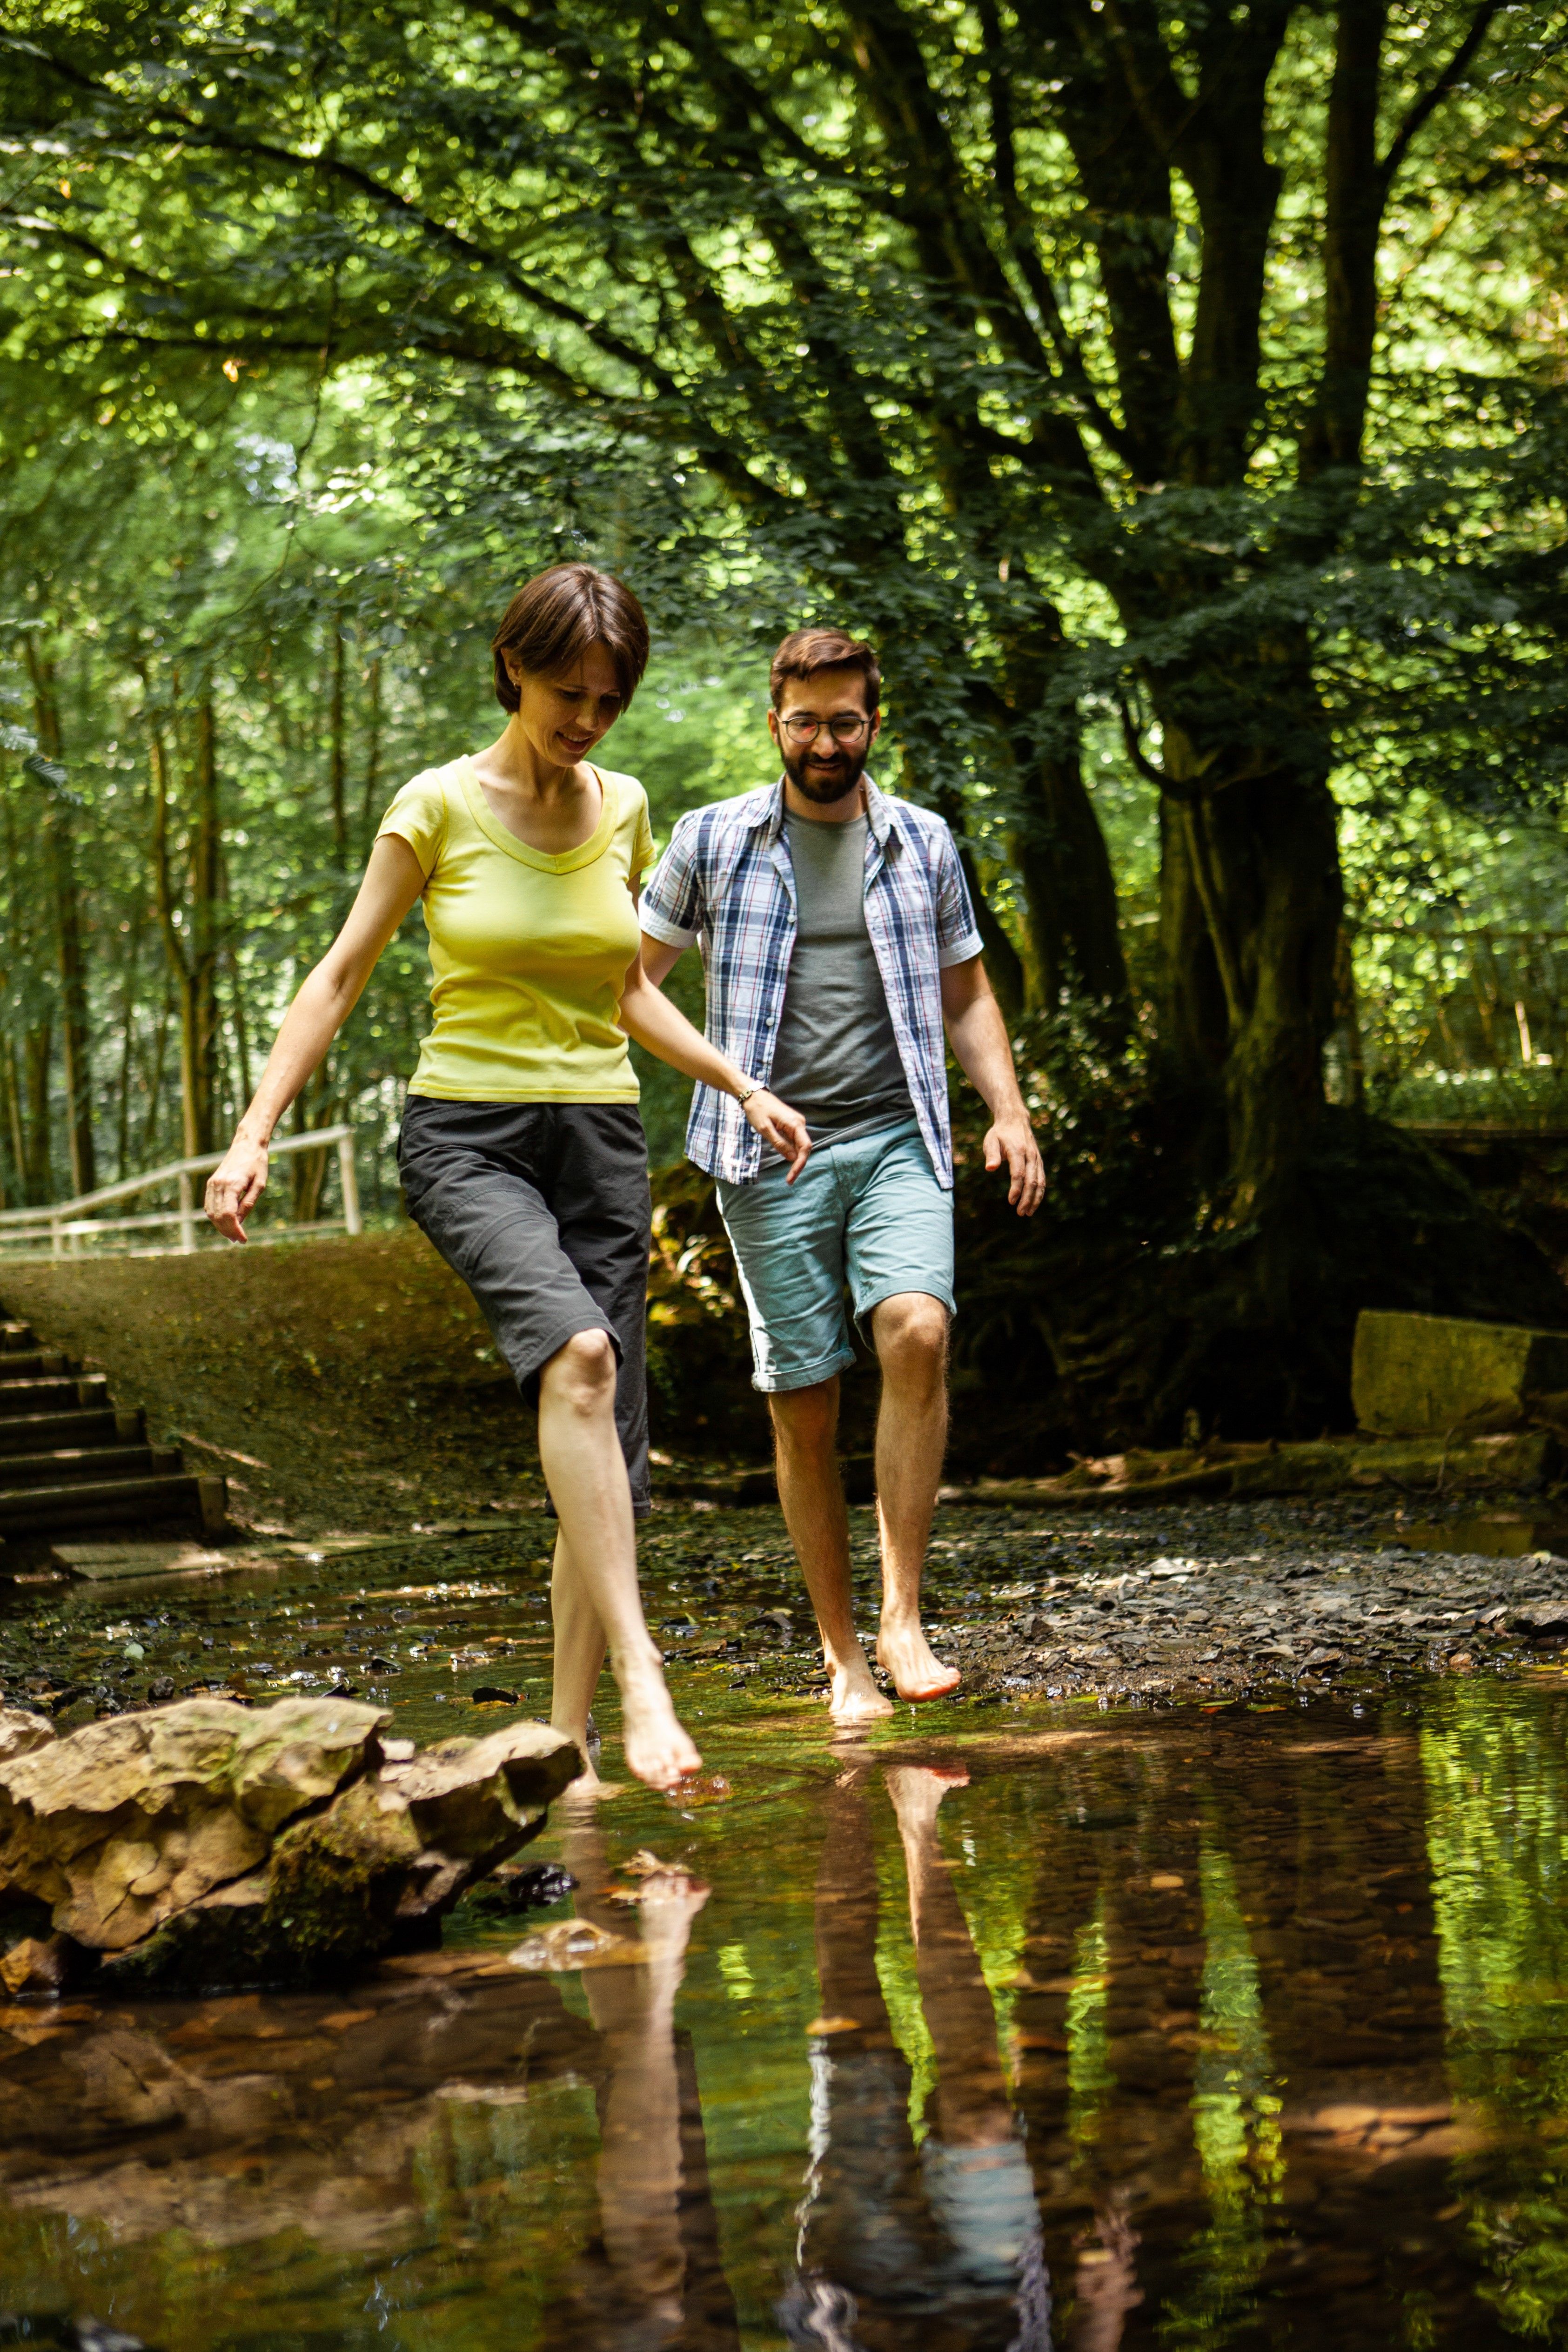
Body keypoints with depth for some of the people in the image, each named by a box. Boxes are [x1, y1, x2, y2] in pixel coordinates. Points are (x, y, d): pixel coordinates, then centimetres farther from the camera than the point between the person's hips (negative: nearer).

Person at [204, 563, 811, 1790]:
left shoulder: (622, 808, 9)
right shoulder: (440, 805, -4)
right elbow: (342, 973, -2)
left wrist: (743, 1088, 15)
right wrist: (256, 1130, -10)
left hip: (601, 1139, 5)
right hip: (468, 1134, -5)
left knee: (607, 1465, -1)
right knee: (577, 1354, -32)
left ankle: (569, 1738, 6)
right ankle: (637, 1675, -36)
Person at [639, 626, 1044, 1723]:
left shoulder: (922, 843, 12)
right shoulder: (713, 841, 7)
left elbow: (966, 993, 21)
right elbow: (631, 975, 12)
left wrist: (1010, 1112, 7)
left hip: (898, 1139, 1)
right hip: (771, 1153, 0)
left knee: (917, 1331, -25)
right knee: (805, 1409, 0)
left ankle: (903, 1616, -19)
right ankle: (842, 1658, 11)